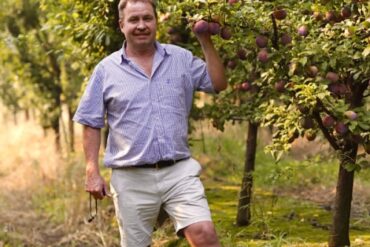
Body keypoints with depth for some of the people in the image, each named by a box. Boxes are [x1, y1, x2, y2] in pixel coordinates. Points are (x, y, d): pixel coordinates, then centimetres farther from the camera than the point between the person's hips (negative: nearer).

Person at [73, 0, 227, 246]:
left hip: (179, 171, 1)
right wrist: (93, 172, -3)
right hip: (132, 178, 0)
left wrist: (206, 42, -2)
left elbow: (218, 84, 6)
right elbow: (91, 124, 3)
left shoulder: (181, 58, 7)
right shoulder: (106, 69, 2)